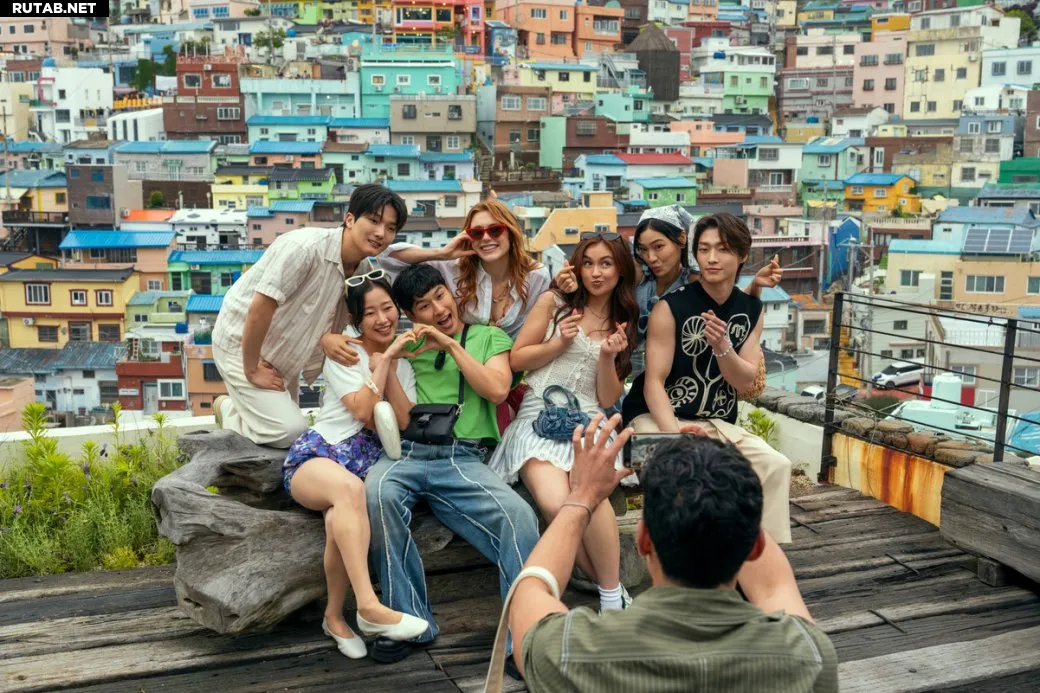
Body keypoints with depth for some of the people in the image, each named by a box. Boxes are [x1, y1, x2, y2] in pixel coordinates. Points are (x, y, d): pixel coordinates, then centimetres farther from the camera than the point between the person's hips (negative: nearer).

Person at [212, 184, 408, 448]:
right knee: (291, 433, -14)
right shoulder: (306, 247, -32)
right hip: (242, 345, -8)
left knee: (290, 427, 20)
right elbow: (259, 309, -31)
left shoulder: (365, 270, -8)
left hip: (283, 354, 8)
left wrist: (328, 339, -24)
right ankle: (228, 411, 10)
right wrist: (252, 370, -22)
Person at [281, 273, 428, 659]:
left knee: (340, 521, -35)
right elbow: (362, 411, -9)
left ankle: (335, 615, -16)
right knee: (349, 487, -41)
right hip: (317, 455, -3)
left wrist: (389, 366, -3)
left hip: (369, 464, 3)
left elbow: (404, 422, 4)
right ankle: (368, 606, -46)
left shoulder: (403, 363, 18)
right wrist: (383, 361, -3)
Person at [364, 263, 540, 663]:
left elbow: (497, 391, 4)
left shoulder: (489, 337, 21)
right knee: (377, 492, -36)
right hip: (405, 453, 1)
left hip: (463, 459, -1)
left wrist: (451, 345, 2)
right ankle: (409, 621, -23)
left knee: (519, 517, -31)